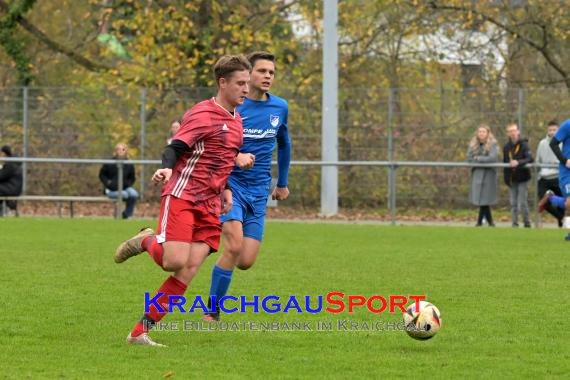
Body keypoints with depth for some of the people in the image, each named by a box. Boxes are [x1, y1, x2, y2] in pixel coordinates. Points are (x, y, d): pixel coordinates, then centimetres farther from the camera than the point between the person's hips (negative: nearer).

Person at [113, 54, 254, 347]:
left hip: (210, 205, 7)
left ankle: (140, 332, -5)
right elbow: (174, 148, -15)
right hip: (182, 195, -7)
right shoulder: (203, 114, -8)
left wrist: (225, 189, 16)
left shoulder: (236, 120, 18)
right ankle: (147, 241, 13)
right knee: (174, 262, -22)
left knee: (189, 270, -7)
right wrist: (166, 169, -36)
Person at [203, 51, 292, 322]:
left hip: (259, 193, 4)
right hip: (230, 185, -4)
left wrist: (282, 183, 29)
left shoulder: (280, 108, 7)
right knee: (235, 246, -23)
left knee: (246, 262, -6)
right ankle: (212, 312, -9)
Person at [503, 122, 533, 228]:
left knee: (523, 203, -5)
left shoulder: (524, 145, -9)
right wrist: (506, 178, 5)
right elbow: (505, 163, 11)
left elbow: (530, 159, -22)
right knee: (513, 203, 9)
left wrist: (518, 162, -36)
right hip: (512, 179, 5)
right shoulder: (506, 147, 6)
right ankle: (515, 224, 16)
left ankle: (527, 223, 6)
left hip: (522, 178, -5)